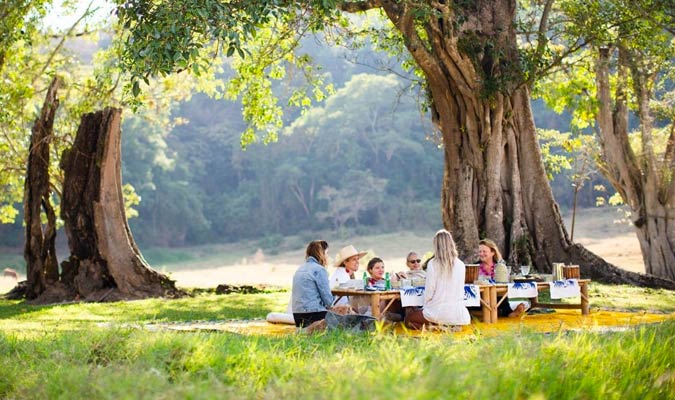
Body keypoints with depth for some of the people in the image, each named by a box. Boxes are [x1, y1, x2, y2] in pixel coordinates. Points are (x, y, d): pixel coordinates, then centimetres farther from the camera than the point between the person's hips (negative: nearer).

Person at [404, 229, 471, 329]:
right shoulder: (461, 265, 3)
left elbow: (429, 291, -8)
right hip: (458, 312, 3)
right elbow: (461, 291, 12)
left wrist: (425, 307, 9)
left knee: (408, 318, 21)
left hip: (439, 312, -3)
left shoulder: (433, 264, -8)